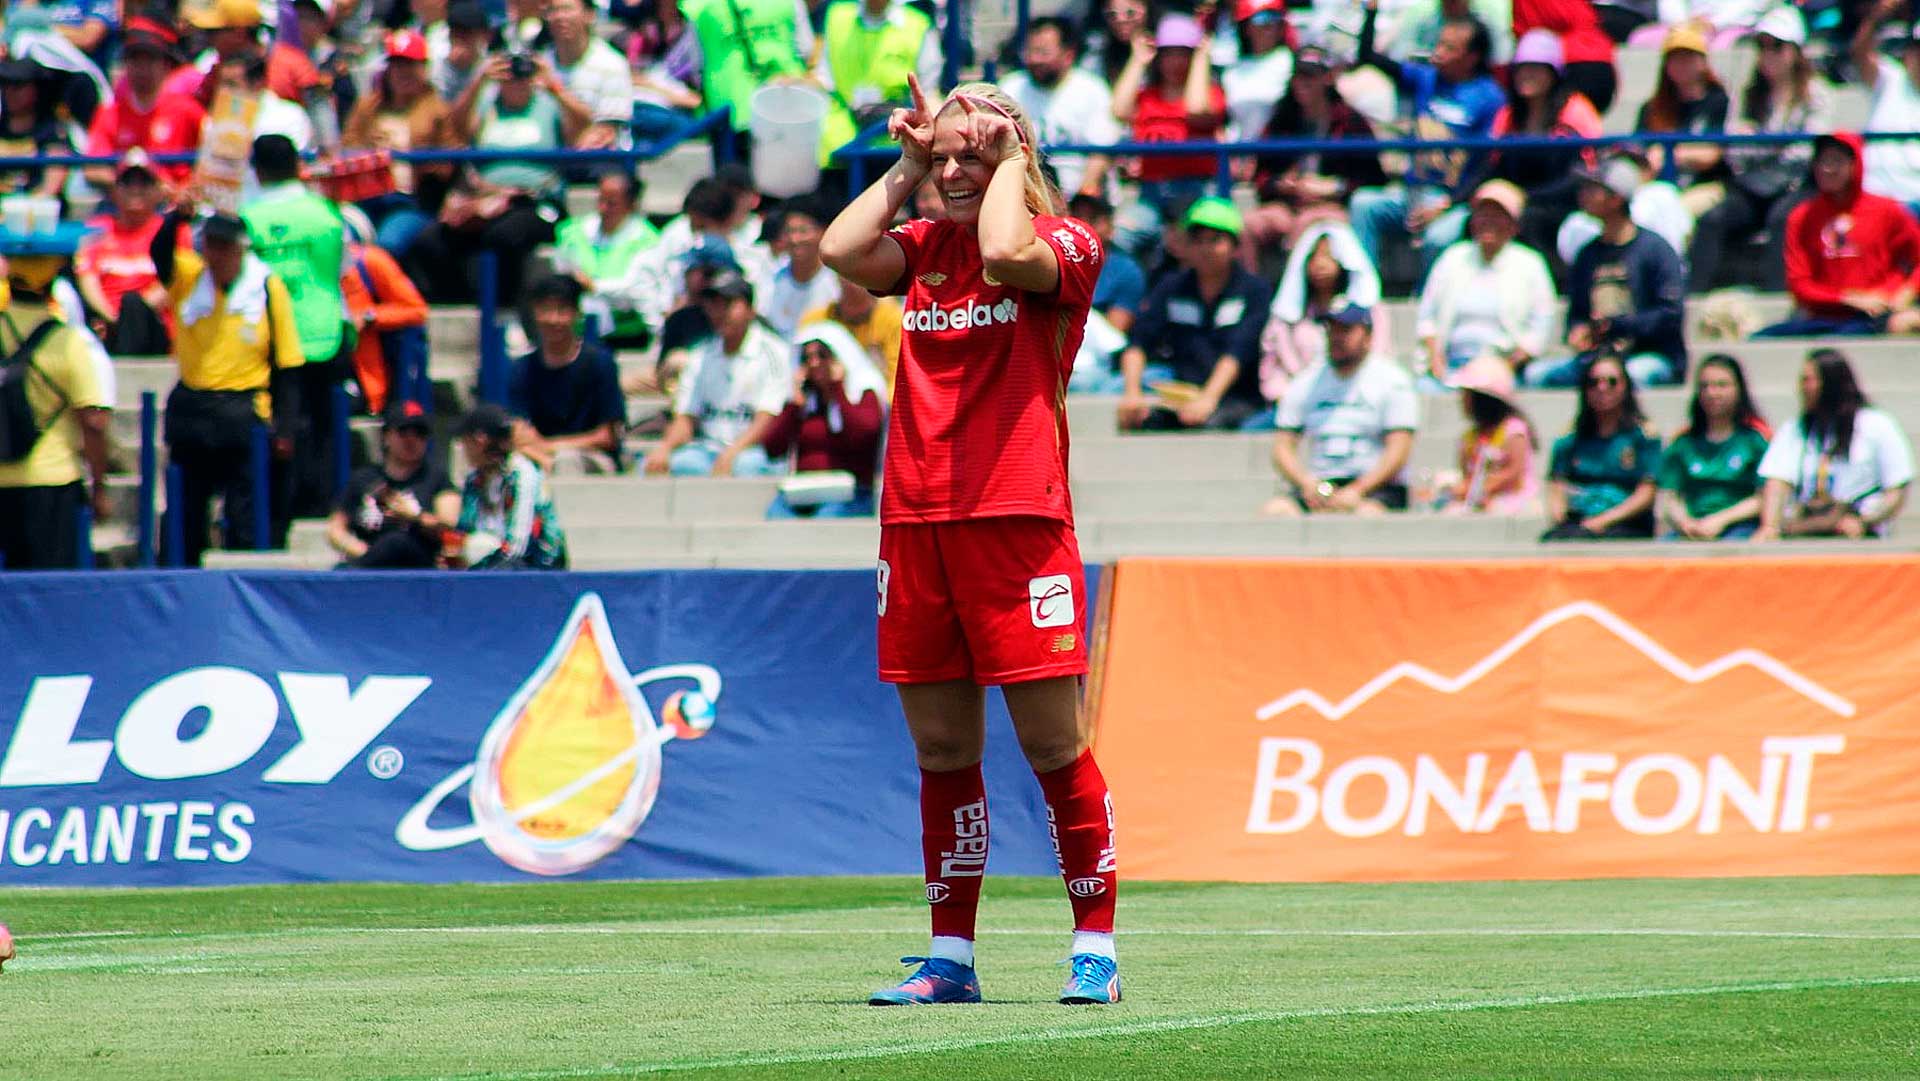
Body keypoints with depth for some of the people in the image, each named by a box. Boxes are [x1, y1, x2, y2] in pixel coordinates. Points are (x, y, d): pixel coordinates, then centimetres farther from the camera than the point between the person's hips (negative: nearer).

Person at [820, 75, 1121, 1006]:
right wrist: (907, 166, 8)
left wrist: (1009, 158, -5)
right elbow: (840, 250, -1)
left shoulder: (1064, 245, 1)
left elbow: (1005, 252, -20)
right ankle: (950, 958, 12)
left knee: (1052, 741, -4)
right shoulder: (924, 248, 16)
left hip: (1015, 516, -5)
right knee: (940, 748, 8)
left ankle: (1095, 948, 1)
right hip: (914, 516, 5)